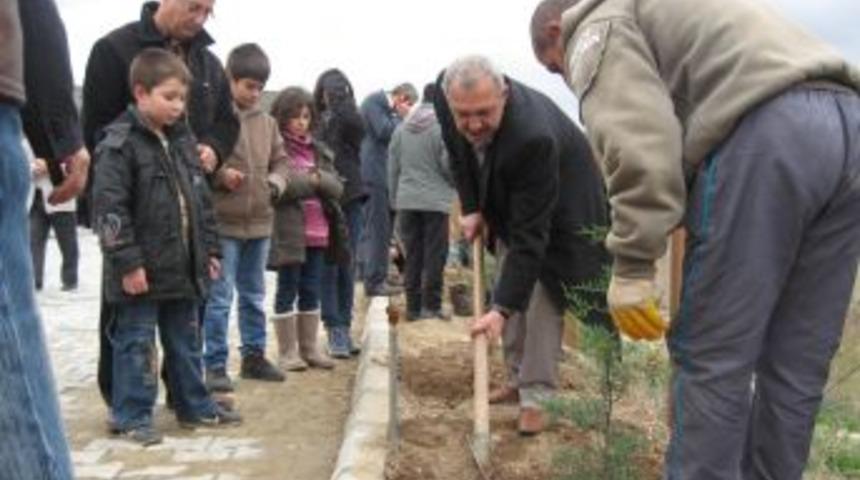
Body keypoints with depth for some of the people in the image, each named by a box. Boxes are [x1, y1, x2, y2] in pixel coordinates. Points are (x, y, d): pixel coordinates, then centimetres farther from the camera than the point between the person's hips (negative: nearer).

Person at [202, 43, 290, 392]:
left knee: (254, 295, 17)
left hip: (259, 222, 6)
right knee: (219, 298, -1)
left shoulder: (267, 122, 9)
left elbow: (280, 160, 16)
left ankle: (254, 355, 30)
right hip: (222, 223, -6)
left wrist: (276, 181, -2)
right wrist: (220, 174, -23)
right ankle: (215, 364, 8)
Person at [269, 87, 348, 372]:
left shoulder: (318, 150, 16)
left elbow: (337, 187, 7)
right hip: (289, 232, -6)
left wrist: (319, 178, -13)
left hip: (318, 232, 6)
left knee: (311, 291, 11)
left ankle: (309, 348, 20)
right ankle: (288, 351, 9)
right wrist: (309, 181, -13)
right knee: (288, 290, 2)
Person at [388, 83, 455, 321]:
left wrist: (394, 199, 17)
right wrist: (455, 184, 11)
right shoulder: (442, 126, -9)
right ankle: (431, 305, 2)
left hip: (406, 201, 5)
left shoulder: (401, 128, 8)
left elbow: (392, 167, 10)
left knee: (412, 255, 10)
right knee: (435, 255, 2)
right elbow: (448, 164, -10)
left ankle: (413, 306, 13)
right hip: (435, 200, -5)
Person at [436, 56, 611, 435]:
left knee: (541, 299, -12)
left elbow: (531, 235, -40)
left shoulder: (533, 136, -44)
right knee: (509, 287, 11)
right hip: (506, 206, 7)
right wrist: (470, 208, -6)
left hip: (557, 207, -6)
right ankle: (519, 380, 23)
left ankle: (535, 398, -4)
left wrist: (502, 308, -41)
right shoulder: (445, 92, -25)